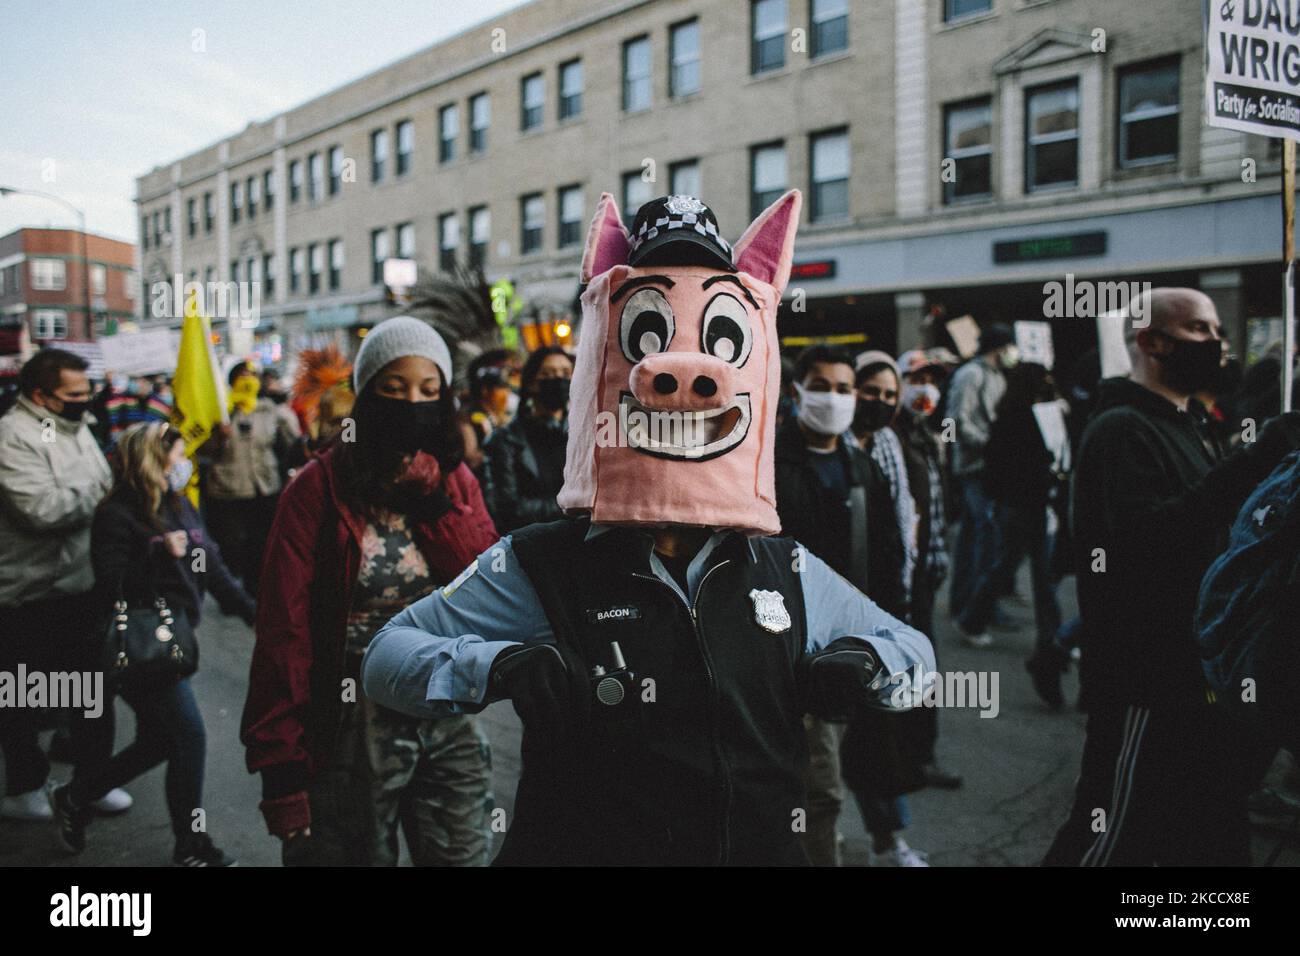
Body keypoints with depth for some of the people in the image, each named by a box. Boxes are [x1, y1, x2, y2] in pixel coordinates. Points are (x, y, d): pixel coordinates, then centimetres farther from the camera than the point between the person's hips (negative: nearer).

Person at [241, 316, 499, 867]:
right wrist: (280, 768, -11)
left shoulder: (455, 480, 3)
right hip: (352, 734, -3)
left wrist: (432, 501, -17)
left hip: (449, 731, 4)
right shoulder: (319, 489, -9)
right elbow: (285, 634, -10)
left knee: (463, 856, 14)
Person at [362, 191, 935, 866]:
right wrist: (501, 666, -27)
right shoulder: (538, 569, -12)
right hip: (584, 847, -3)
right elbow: (388, 653, -9)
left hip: (766, 849, 4)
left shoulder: (788, 574, -1)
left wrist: (862, 662, -11)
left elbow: (911, 645, 12)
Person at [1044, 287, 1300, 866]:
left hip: (1193, 675, 10)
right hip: (1146, 681, -10)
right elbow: (1146, 537, -31)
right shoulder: (1122, 430, -15)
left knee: (1212, 839, 19)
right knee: (1112, 839, 0)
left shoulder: (1177, 428, 17)